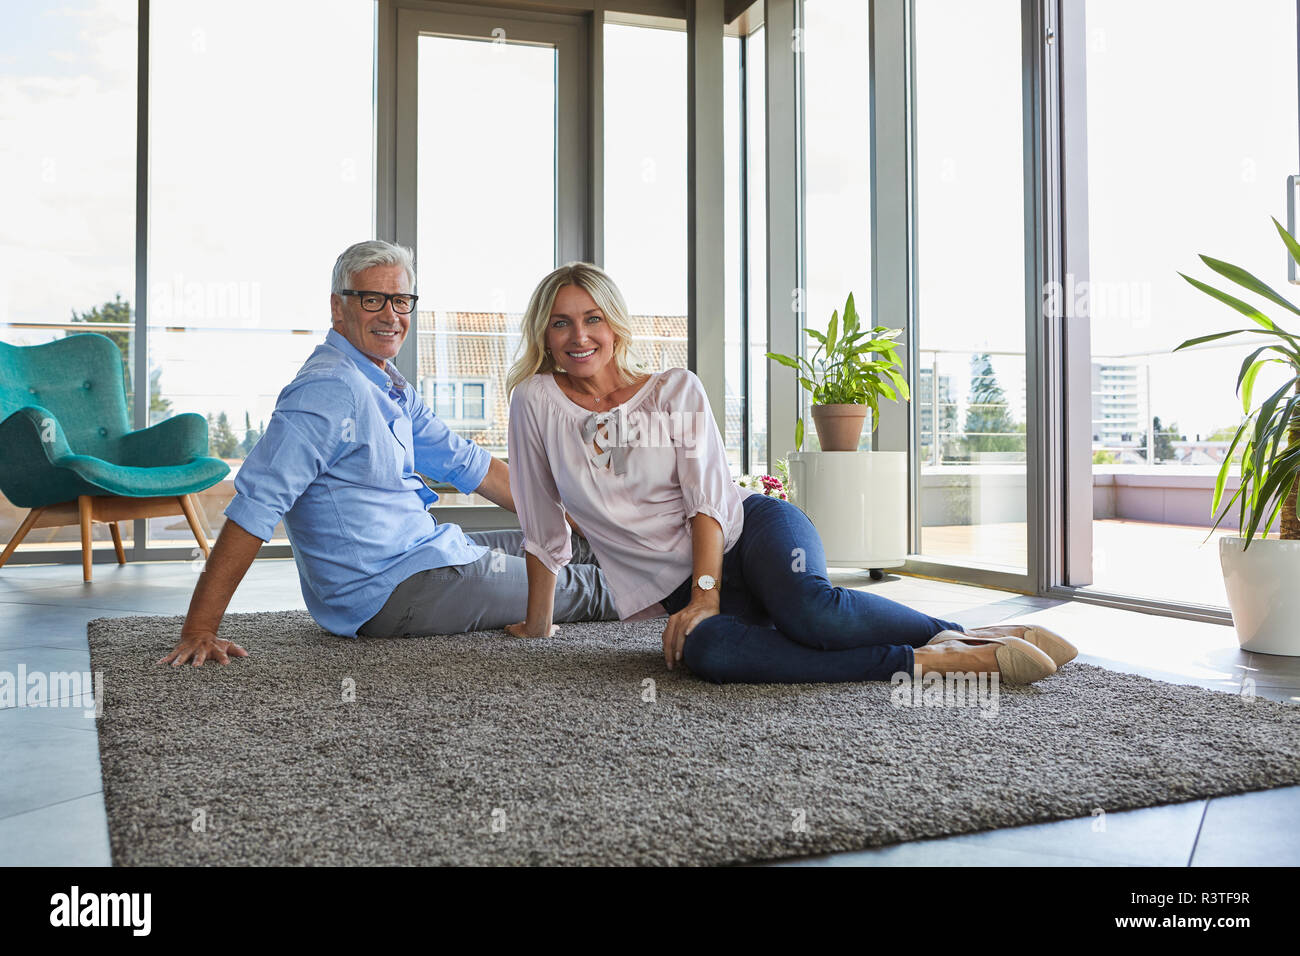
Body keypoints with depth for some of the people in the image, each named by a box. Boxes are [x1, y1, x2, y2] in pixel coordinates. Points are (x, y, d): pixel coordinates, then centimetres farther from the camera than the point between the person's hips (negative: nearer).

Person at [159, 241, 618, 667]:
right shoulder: (330, 389, -21)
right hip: (391, 592, -9)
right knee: (569, 585, 5)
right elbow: (255, 505, -27)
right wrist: (200, 630, -32)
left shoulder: (392, 388, 10)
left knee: (569, 544, 19)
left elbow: (465, 463, 16)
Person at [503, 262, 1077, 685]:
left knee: (808, 609, -37)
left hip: (750, 525, 0)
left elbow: (708, 498, -6)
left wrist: (705, 593, -19)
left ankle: (966, 636, -16)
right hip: (681, 584, 0)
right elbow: (542, 527, 8)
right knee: (707, 653, -37)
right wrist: (538, 625, 12)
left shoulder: (676, 390, 2)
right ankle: (926, 663, -33)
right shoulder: (536, 401, 3)